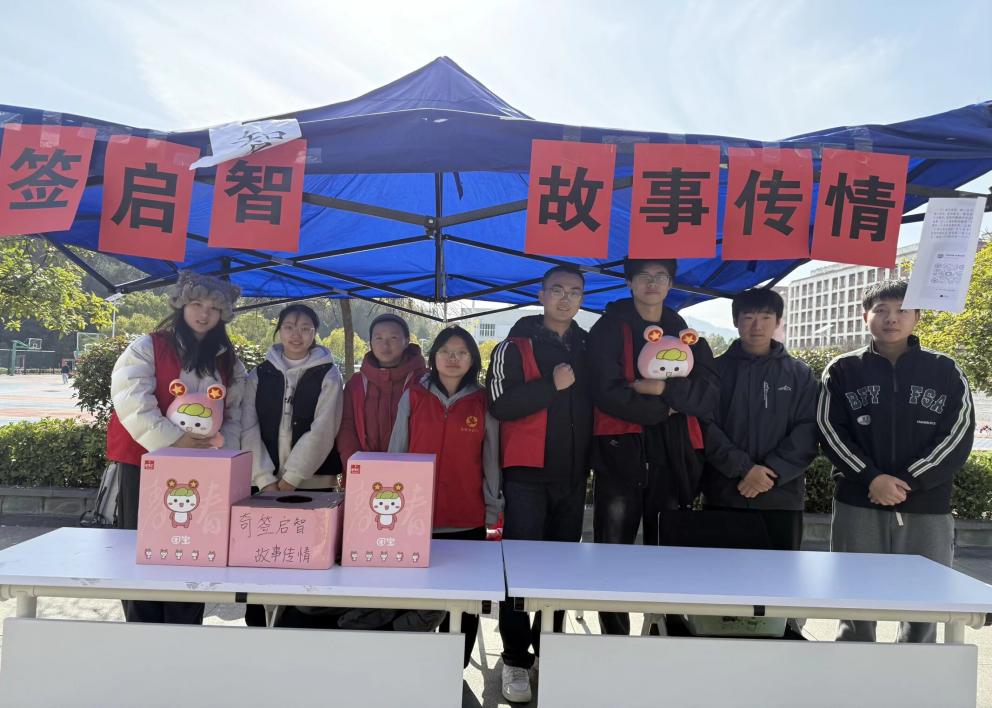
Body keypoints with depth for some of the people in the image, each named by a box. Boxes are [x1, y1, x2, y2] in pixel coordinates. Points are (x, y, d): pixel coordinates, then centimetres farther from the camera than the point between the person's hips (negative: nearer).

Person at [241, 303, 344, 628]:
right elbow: (248, 430, 2)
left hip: (312, 484, -2)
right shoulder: (259, 375, 11)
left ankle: (298, 624, 11)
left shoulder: (329, 376, 3)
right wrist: (266, 479, -9)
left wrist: (290, 479, -11)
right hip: (265, 484, 2)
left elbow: (321, 432, -6)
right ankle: (255, 626, 17)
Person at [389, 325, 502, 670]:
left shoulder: (484, 402, 3)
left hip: (469, 521, 0)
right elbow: (396, 454, 8)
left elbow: (491, 461, 5)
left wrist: (493, 511, 3)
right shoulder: (413, 397, 4)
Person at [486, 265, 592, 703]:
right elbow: (500, 405, -11)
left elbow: (594, 402, 17)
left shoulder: (587, 347, 12)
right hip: (528, 473, -4)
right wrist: (551, 385, -17)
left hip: (572, 474, 4)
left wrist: (590, 458, 5)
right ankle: (515, 659, 8)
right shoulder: (515, 346, -1)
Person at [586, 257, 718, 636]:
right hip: (619, 456, -3)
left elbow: (708, 397, 1)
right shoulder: (608, 330, 5)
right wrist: (664, 408, -5)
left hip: (672, 461, 3)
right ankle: (614, 638, 15)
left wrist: (664, 388, -13)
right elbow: (608, 393, -10)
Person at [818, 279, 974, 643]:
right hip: (858, 507, 0)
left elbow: (959, 436, 0)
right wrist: (871, 478, -14)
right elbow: (829, 431, -1)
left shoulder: (945, 371, 7)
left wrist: (908, 481, -12)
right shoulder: (843, 370, 6)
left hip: (927, 510, 1)